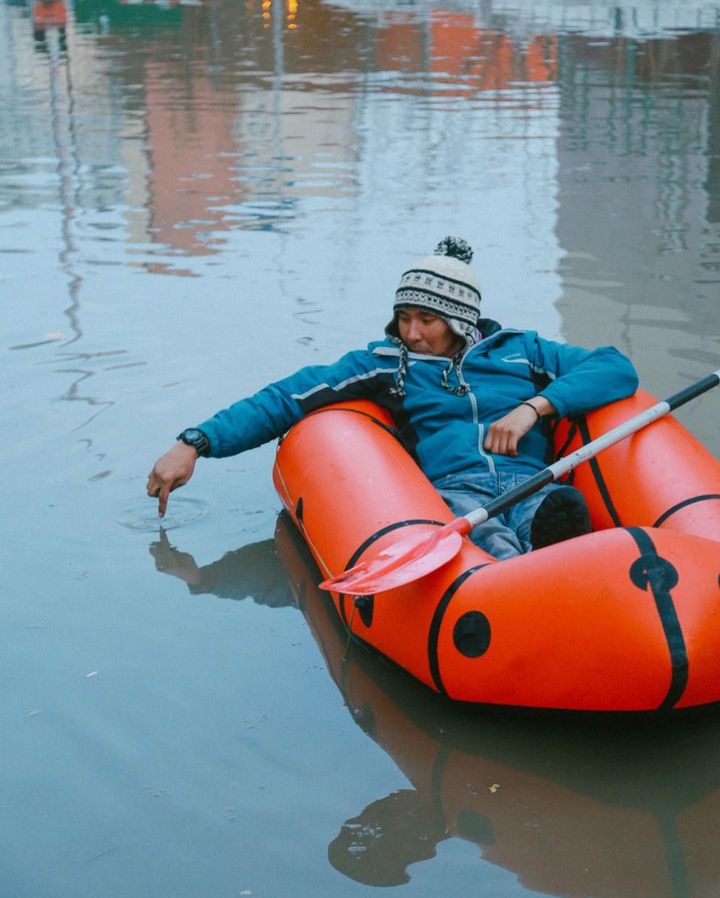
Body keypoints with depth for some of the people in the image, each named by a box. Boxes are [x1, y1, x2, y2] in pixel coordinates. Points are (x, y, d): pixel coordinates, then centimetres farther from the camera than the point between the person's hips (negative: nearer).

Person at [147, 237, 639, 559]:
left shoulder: (520, 350, 23)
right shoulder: (381, 364, 23)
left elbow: (617, 368, 14)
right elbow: (282, 400, 18)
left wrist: (535, 406, -1)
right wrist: (196, 443, 7)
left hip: (530, 484, 1)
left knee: (563, 510, -39)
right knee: (488, 539, -40)